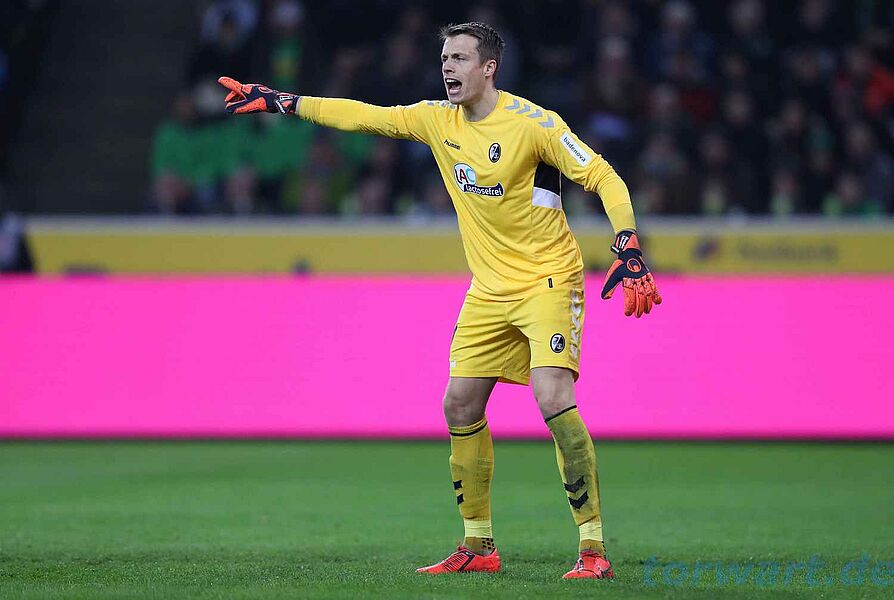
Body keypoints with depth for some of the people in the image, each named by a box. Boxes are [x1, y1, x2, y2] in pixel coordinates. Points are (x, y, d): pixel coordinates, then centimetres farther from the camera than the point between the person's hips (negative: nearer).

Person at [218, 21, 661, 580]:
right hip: (490, 289, 7)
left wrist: (629, 249, -24)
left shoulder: (532, 122, -15)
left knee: (553, 397, -22)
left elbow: (603, 176, -13)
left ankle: (594, 548, -18)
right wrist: (281, 101, 9)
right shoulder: (438, 120, 4)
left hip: (548, 279, -7)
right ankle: (479, 547, 18)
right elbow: (364, 115, 11)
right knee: (460, 406, 5)